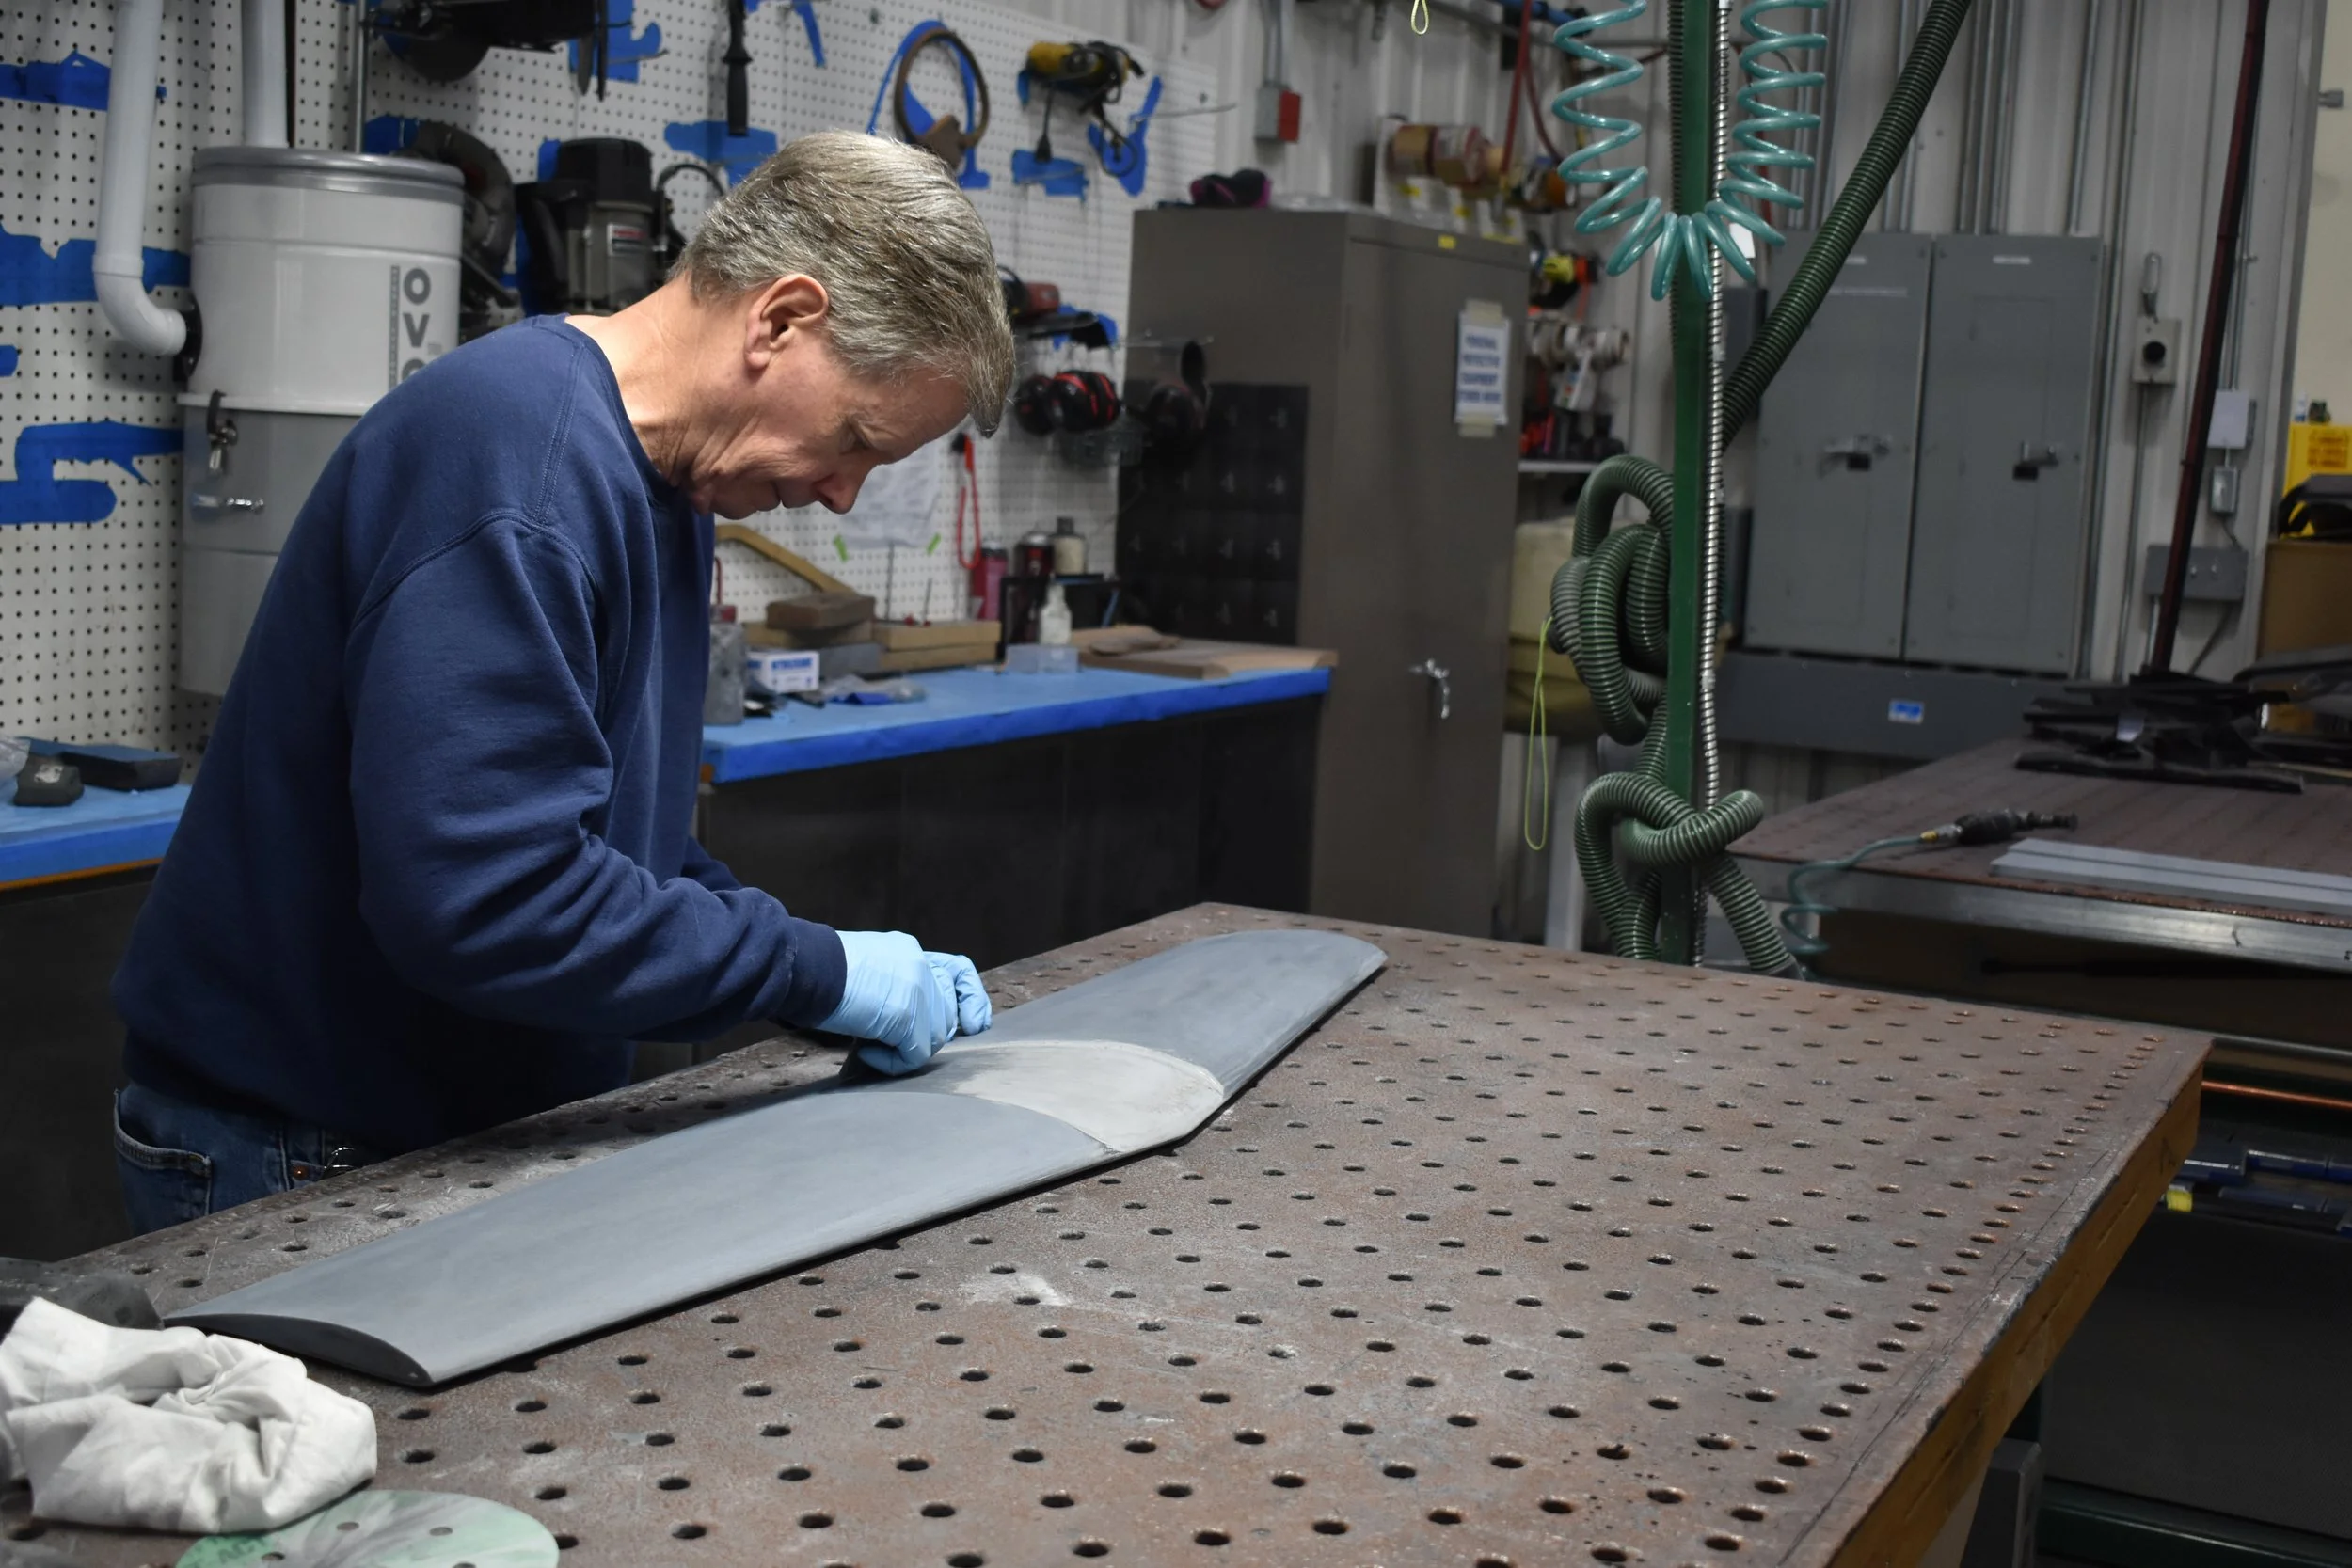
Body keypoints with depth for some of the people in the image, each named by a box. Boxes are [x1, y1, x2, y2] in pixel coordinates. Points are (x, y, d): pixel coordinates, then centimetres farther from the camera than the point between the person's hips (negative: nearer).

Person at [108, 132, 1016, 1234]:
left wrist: (839, 975, 1)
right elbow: (479, 893, -32)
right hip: (303, 1156, -9)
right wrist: (817, 969, -22)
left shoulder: (662, 478, 7)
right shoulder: (522, 460, -25)